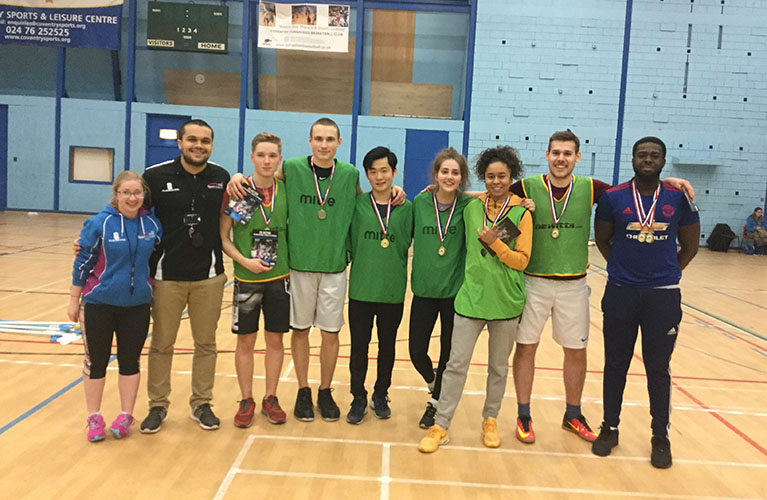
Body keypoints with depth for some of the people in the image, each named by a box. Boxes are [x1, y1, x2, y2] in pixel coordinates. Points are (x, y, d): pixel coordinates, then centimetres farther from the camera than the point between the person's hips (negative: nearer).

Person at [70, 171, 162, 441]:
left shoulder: (152, 224, -1)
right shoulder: (99, 223, -10)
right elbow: (83, 263, -5)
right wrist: (74, 300, -1)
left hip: (137, 305, 2)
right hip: (99, 304, -2)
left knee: (130, 361, 10)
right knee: (96, 361, 9)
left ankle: (125, 416, 25)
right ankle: (94, 418, 25)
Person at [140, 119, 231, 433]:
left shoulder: (221, 177, 1)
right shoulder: (155, 176, -7)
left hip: (209, 276, 2)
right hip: (166, 275, -2)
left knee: (206, 343, 12)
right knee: (161, 344, 11)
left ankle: (201, 404, 28)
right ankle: (158, 405, 28)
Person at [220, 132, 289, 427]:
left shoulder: (286, 190, 0)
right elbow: (223, 236, -4)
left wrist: (290, 261, -3)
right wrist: (245, 260, -16)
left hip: (279, 277, 2)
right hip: (247, 278, -2)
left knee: (275, 339, 10)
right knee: (245, 340, 7)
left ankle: (270, 398, 26)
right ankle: (246, 401, 23)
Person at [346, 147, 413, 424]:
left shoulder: (406, 208, 1)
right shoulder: (357, 203, -1)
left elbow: (405, 243, 5)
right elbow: (348, 241, 1)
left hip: (393, 290, 1)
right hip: (361, 288, -1)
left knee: (387, 346, 14)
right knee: (359, 347, 6)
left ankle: (381, 395, 32)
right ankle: (359, 398, 23)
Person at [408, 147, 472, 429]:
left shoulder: (467, 205, -5)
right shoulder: (420, 203, 0)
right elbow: (406, 236, 11)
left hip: (455, 290, -1)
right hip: (424, 289, 1)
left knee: (449, 354, 10)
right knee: (417, 352, 4)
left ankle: (436, 403, 33)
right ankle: (432, 380, 39)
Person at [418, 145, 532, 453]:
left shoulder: (521, 213, -3)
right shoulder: (471, 208, 3)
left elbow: (522, 260, -6)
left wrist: (495, 243, -17)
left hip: (506, 301, -1)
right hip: (472, 297, 1)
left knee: (499, 366, 14)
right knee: (457, 364, 1)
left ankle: (490, 420, 32)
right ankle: (440, 426, 11)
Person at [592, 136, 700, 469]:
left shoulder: (679, 198, -1)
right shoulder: (613, 197, -3)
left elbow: (689, 246, 8)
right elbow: (602, 239, 9)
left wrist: (666, 273, 5)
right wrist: (624, 268, 5)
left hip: (663, 295, 0)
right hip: (620, 292, 0)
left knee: (658, 368, 7)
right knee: (616, 364, 10)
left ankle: (660, 436, 24)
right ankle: (610, 428, 26)